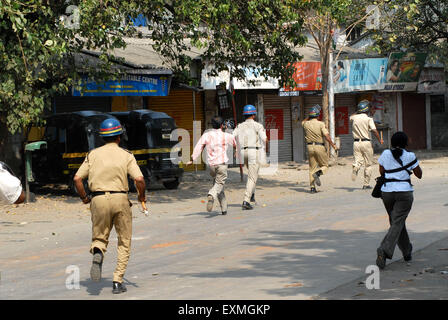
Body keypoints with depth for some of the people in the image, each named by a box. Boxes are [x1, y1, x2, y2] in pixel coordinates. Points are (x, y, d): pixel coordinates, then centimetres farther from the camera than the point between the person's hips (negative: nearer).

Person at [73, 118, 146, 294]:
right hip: (120, 199, -1)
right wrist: (142, 196, 9)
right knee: (124, 243, 11)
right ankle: (117, 281, 3)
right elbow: (139, 179, -10)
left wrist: (84, 198, 17)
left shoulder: (93, 154, 8)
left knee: (99, 238, 16)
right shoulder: (126, 155, 2)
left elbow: (77, 179, 2)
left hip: (98, 200, 1)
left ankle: (98, 254, -20)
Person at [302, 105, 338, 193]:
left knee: (312, 168, 10)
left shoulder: (306, 124, 1)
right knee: (324, 165, 13)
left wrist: (310, 115, 23)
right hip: (320, 147, -4)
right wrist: (333, 145, -4)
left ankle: (312, 187, 3)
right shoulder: (321, 124, -10)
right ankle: (317, 173, -18)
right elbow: (327, 136, -16)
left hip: (310, 147, 4)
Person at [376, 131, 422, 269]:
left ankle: (407, 251, 30)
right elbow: (419, 175, 6)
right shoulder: (410, 156, -4)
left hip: (387, 192, 4)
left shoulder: (385, 154, 3)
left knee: (396, 221, 20)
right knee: (397, 224, -8)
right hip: (404, 192, -4)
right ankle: (384, 250, -28)